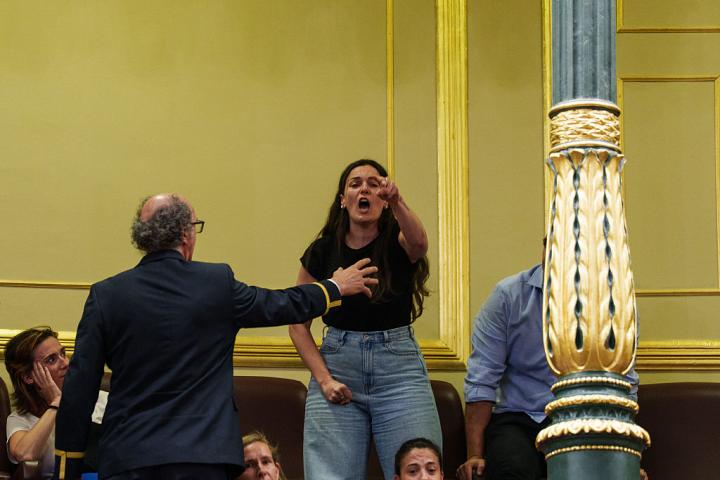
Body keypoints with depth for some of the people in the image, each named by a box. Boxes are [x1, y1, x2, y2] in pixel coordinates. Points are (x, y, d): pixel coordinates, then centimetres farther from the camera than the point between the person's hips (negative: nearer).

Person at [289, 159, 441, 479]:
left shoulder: (397, 242, 2)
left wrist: (397, 202, -43)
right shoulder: (322, 252, 6)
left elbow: (418, 243, -25)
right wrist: (323, 378, -4)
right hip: (337, 364, 1)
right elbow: (298, 324, 8)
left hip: (399, 367, -1)